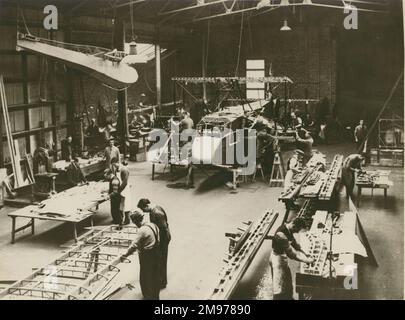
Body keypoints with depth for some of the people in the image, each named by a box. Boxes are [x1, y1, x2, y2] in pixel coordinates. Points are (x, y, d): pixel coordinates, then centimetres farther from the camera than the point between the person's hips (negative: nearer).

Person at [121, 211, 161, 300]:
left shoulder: (142, 231, -24)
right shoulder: (153, 225, 0)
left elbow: (134, 245, -25)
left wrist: (126, 255, -14)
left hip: (147, 257, -8)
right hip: (156, 254, 8)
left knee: (145, 279, 10)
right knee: (155, 276, 22)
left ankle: (148, 297, 22)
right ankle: (156, 296, 37)